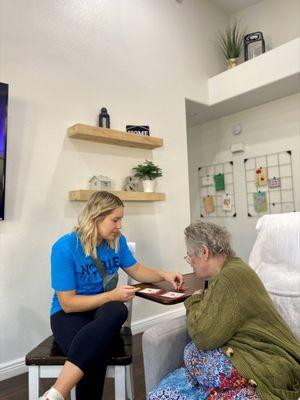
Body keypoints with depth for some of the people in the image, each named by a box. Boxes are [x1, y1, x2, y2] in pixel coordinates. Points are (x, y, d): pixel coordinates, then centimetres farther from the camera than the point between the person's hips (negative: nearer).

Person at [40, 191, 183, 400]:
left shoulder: (117, 241, -2)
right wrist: (111, 295, -24)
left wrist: (164, 275, -6)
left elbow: (137, 270, 12)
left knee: (118, 310, -36)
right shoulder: (65, 248, -19)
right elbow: (68, 303, -17)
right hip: (68, 314, -4)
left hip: (104, 309, 5)